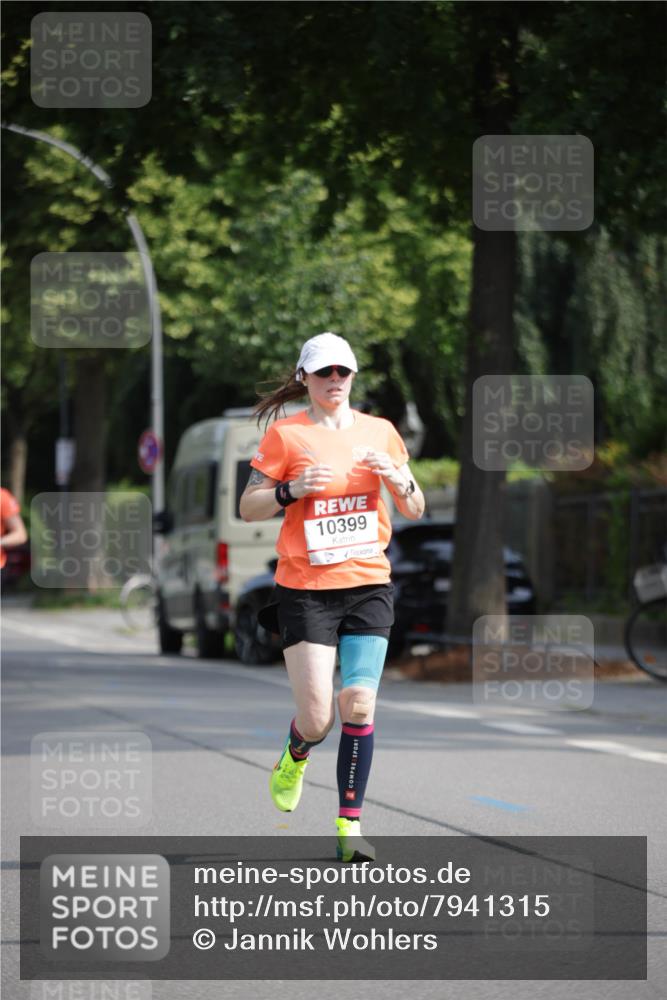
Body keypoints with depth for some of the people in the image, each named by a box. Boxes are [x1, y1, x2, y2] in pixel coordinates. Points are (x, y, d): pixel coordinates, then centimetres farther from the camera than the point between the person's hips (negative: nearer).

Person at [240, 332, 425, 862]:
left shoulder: (380, 431, 9)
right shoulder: (285, 434, -1)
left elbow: (415, 511, 14)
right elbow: (248, 508, 1)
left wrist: (400, 480, -7)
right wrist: (293, 489, -17)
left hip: (369, 585, 2)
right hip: (305, 590, -2)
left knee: (359, 705, -9)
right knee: (317, 719, -7)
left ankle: (350, 824, -1)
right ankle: (295, 759, 30)